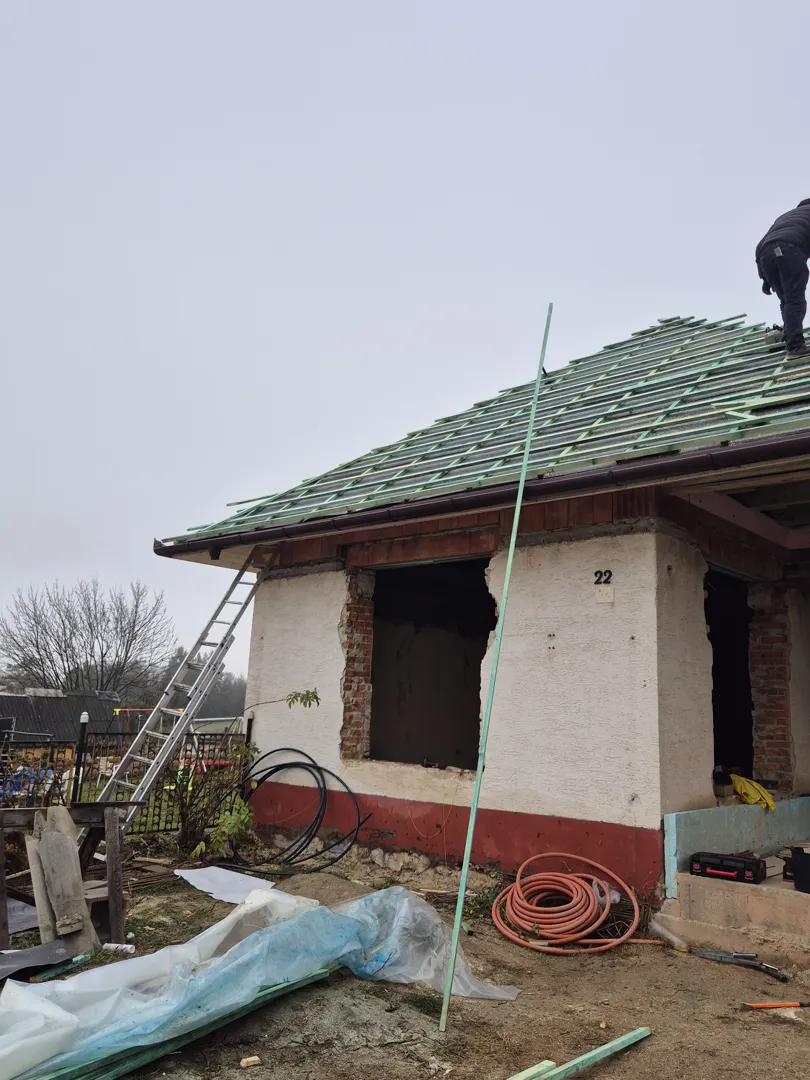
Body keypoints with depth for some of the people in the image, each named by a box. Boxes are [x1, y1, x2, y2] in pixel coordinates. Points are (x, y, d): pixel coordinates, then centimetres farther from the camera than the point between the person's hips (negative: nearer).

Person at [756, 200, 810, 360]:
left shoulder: (785, 216, 40)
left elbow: (760, 246, 28)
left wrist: (764, 278, 25)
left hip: (767, 252, 5)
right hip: (790, 250, -5)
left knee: (786, 301, 13)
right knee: (795, 300, -10)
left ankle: (792, 343, 5)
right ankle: (795, 346, -21)